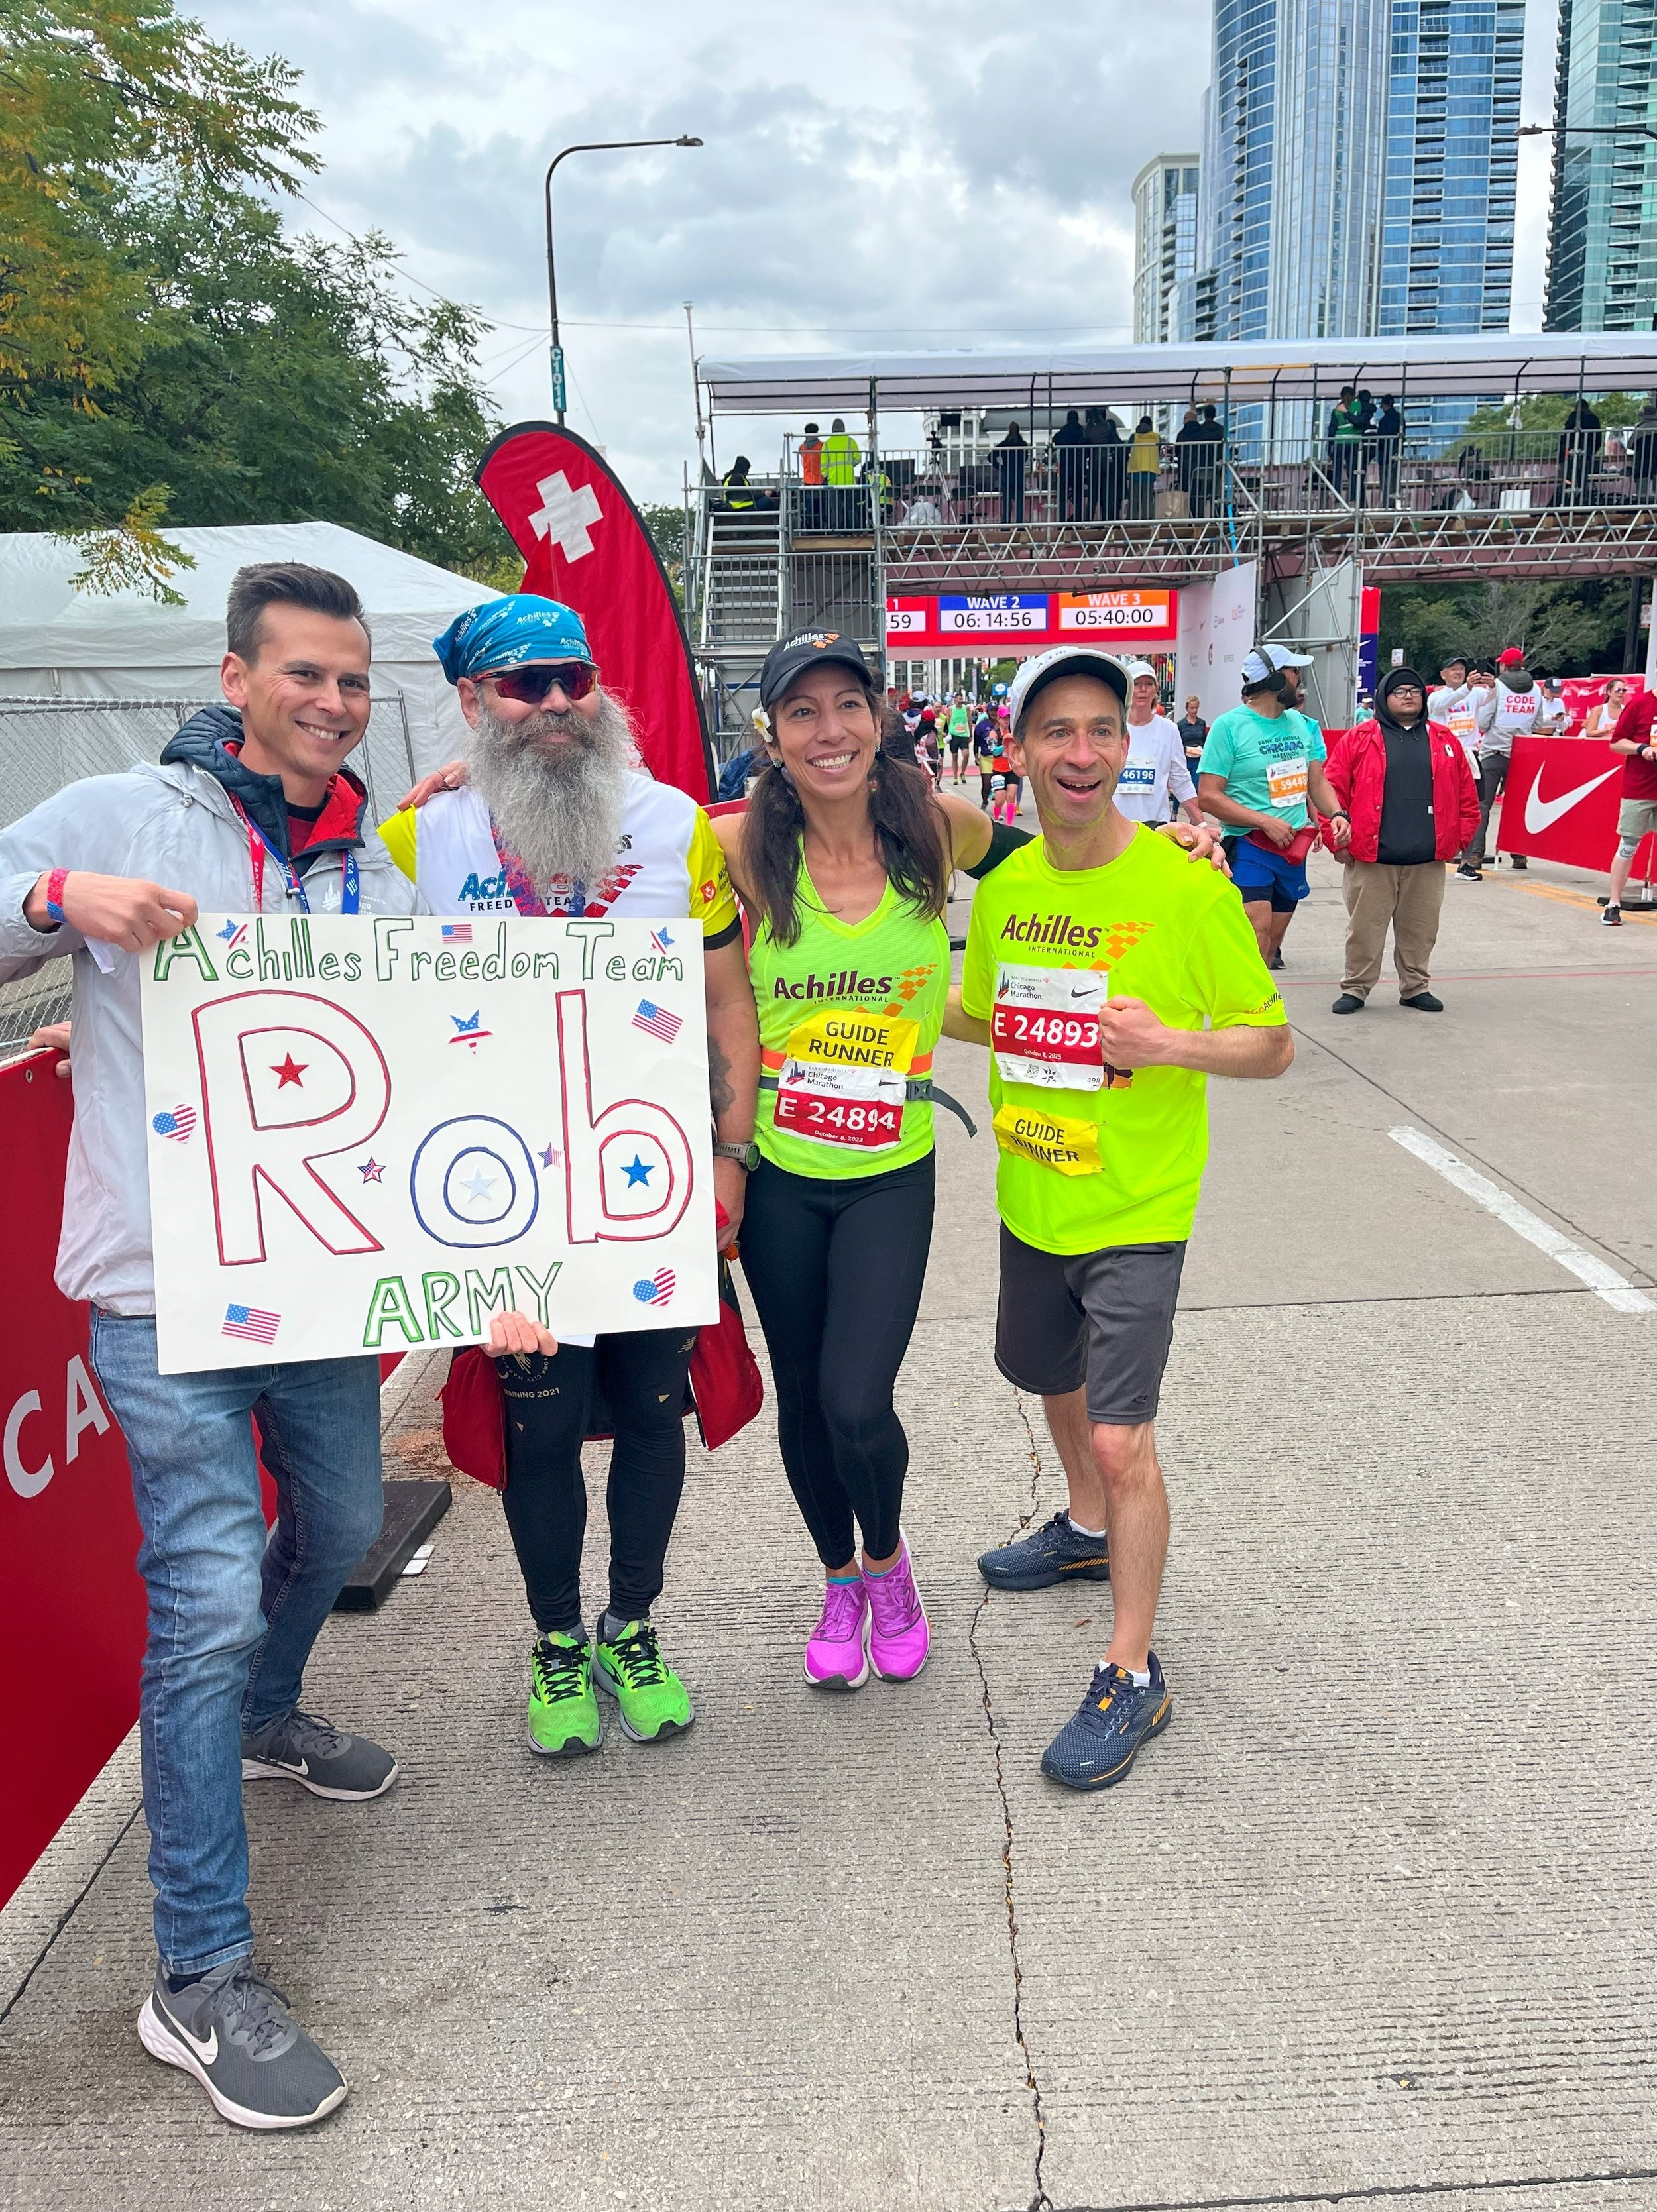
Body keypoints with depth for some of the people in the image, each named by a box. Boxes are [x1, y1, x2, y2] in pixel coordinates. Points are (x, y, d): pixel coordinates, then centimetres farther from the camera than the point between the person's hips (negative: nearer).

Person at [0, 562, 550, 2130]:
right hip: (164, 1294, -5)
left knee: (338, 1531, 22)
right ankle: (201, 1980, 6)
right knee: (210, 1599, -8)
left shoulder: (376, 880, 8)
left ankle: (262, 1718, 54)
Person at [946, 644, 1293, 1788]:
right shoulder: (1004, 885, 0)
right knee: (1055, 1382, 25)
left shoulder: (1186, 886, -16)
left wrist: (1170, 1043, -27)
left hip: (1136, 1209, -6)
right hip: (1031, 1197, 6)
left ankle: (1134, 1676, 10)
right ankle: (1090, 1529, 53)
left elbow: (1272, 1045, -10)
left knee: (1122, 1436, -7)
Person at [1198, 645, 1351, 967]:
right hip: (1248, 847, -7)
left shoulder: (1302, 724, 11)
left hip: (1293, 850, 7)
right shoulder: (1230, 726, -8)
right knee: (1257, 938, -21)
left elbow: (1317, 781, 18)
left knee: (1271, 945, 11)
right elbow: (1208, 796, -12)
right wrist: (1266, 822, -18)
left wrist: (1336, 814, -4)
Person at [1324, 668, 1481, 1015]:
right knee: (1365, 927, 3)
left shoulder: (1446, 741, 11)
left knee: (1420, 928, 10)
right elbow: (1331, 788, -1)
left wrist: (1461, 839, 8)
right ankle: (1355, 988, 14)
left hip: (1427, 860, 3)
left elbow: (1467, 796, 13)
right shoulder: (1359, 739, 2)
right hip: (1371, 859, -3)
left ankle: (1415, 987, 23)